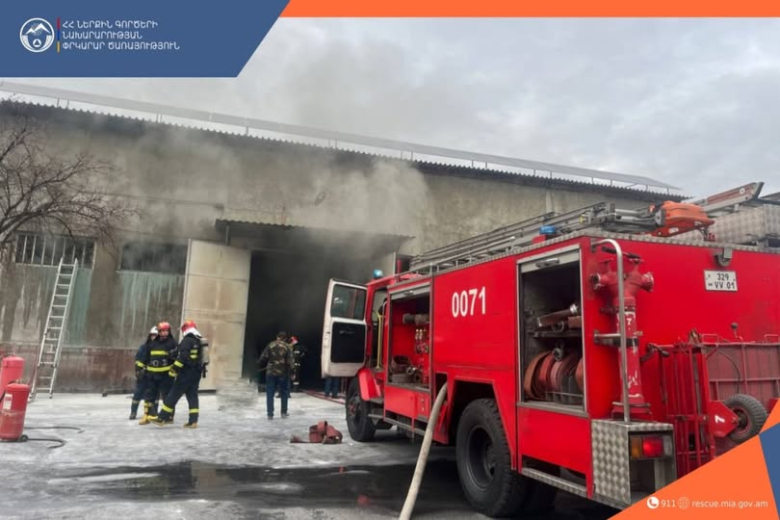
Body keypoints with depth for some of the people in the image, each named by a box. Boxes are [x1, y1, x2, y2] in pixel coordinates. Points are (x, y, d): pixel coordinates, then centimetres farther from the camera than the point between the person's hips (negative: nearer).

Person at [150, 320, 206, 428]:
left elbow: (182, 357, -19)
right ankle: (193, 421, 5)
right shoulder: (200, 341, 15)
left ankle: (163, 418, 2)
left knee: (173, 395, -2)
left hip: (186, 373, -8)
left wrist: (174, 369, -17)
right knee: (192, 396, 8)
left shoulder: (187, 340, -10)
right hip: (197, 373, 8)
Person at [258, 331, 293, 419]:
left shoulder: (270, 345, 2)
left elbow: (263, 358, -2)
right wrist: (291, 373, 0)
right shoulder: (288, 347, 0)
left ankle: (270, 414, 4)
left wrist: (261, 364, 17)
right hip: (283, 373, 0)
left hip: (270, 372, 0)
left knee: (270, 393, 5)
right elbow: (289, 362, -6)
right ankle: (284, 412, 18)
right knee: (284, 393, 15)